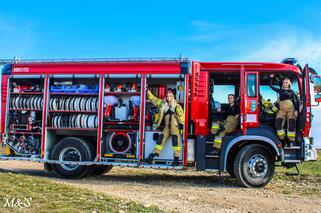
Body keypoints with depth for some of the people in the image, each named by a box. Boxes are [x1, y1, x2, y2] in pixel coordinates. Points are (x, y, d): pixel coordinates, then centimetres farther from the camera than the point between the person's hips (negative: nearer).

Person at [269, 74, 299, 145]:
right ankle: (282, 139, -13)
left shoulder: (291, 92, 13)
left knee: (291, 124, -13)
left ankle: (291, 141, -10)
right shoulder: (280, 91, 19)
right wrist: (271, 78, 15)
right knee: (278, 123, -19)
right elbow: (271, 86, 22)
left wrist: (296, 110, -6)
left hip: (290, 109, -2)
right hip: (282, 110, 2)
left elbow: (295, 101, 6)